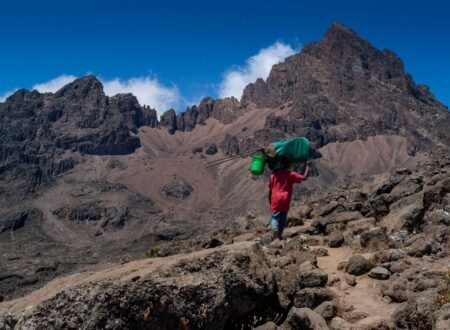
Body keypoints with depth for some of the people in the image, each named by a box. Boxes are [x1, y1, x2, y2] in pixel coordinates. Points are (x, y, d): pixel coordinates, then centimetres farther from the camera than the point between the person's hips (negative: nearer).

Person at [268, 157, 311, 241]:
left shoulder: (274, 174, 6)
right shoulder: (291, 174, 1)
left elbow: (270, 189, 7)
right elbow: (304, 177, -6)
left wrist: (270, 201, 17)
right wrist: (308, 166, 5)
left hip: (275, 200, 1)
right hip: (285, 200, -1)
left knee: (275, 217, 0)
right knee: (282, 218, 13)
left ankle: (275, 235, -22)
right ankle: (279, 236, 20)